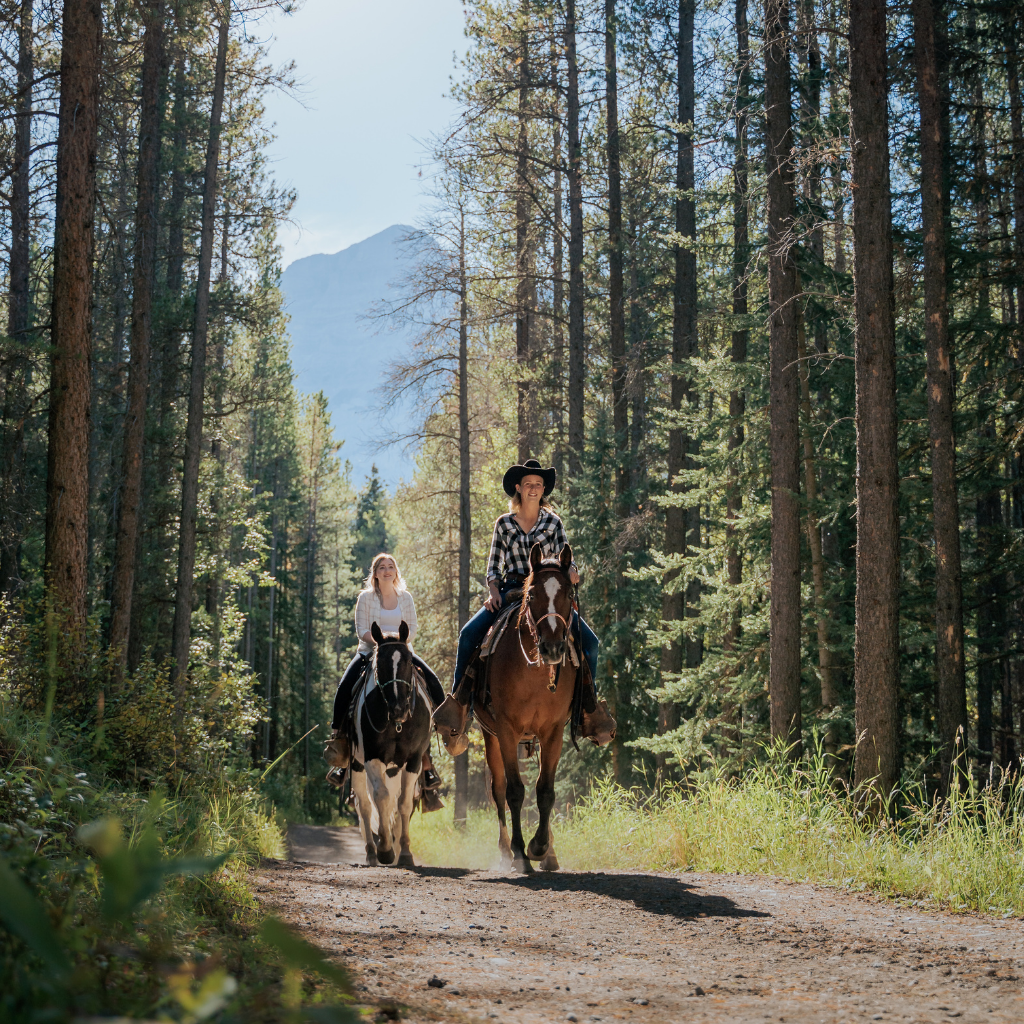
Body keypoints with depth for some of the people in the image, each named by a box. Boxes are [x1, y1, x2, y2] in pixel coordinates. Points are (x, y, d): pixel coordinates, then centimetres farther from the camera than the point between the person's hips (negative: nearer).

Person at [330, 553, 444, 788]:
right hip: (370, 651, -1)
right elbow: (362, 631, -3)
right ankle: (339, 735, -9)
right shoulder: (366, 598, 2)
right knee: (345, 689, -26)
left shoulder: (406, 598, 8)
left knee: (433, 684, -18)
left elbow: (412, 629, 4)